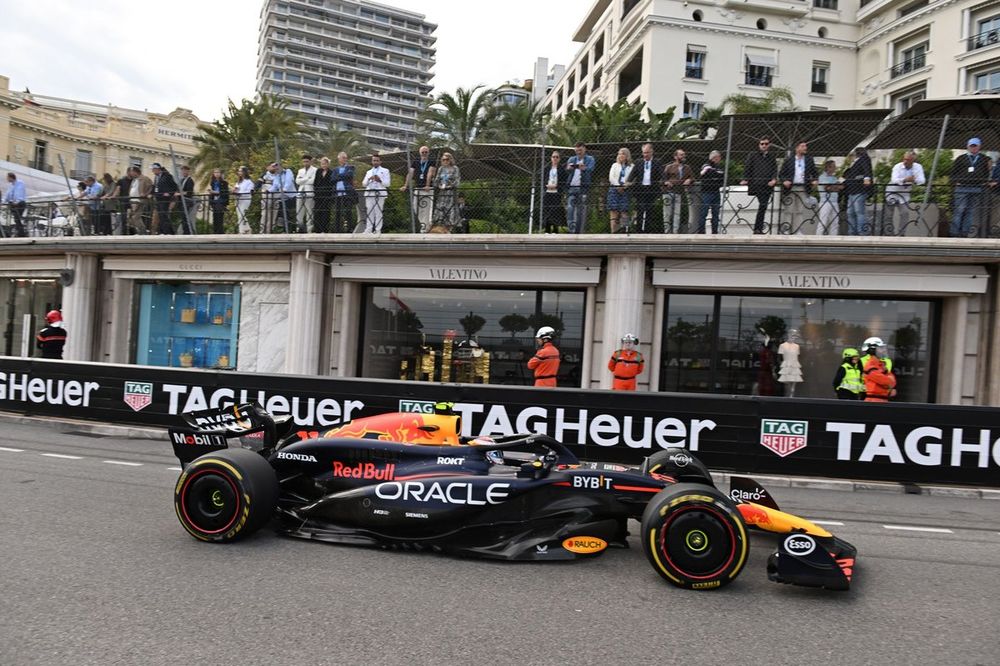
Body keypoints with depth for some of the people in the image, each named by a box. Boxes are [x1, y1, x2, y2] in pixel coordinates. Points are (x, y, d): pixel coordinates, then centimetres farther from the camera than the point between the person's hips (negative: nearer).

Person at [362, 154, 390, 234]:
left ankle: (378, 230, -6)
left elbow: (387, 183, 2)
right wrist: (369, 179, -4)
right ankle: (368, 230, 0)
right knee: (369, 212, 0)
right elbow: (364, 184, 15)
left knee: (378, 212, -7)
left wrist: (380, 180, -15)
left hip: (380, 194, -4)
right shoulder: (369, 172, 25)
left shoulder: (385, 171, 14)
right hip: (369, 193, 4)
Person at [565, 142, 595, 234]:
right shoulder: (572, 159, 16)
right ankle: (572, 229, -14)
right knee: (569, 208, -12)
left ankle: (579, 232, 4)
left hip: (583, 188, -2)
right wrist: (569, 168, -29)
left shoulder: (590, 159, 8)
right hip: (571, 188, 2)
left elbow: (590, 169, -13)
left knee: (581, 211, -2)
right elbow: (567, 170, -3)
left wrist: (584, 169, -36)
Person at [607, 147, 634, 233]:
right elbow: (611, 178, 7)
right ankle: (614, 231, -9)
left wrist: (624, 186, -16)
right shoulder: (615, 165, 18)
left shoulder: (631, 166, 8)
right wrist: (618, 186, -6)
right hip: (614, 189, 2)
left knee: (624, 211, -8)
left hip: (625, 191, -1)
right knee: (614, 212, -6)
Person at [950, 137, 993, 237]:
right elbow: (953, 172, 9)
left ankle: (965, 233, 3)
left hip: (977, 190, 2)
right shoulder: (960, 159, 9)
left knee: (972, 212, 1)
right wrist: (955, 182, -3)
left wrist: (984, 183, 5)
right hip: (962, 188, -2)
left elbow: (986, 174, 19)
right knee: (959, 210, -8)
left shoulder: (984, 160, 15)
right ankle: (955, 233, -7)